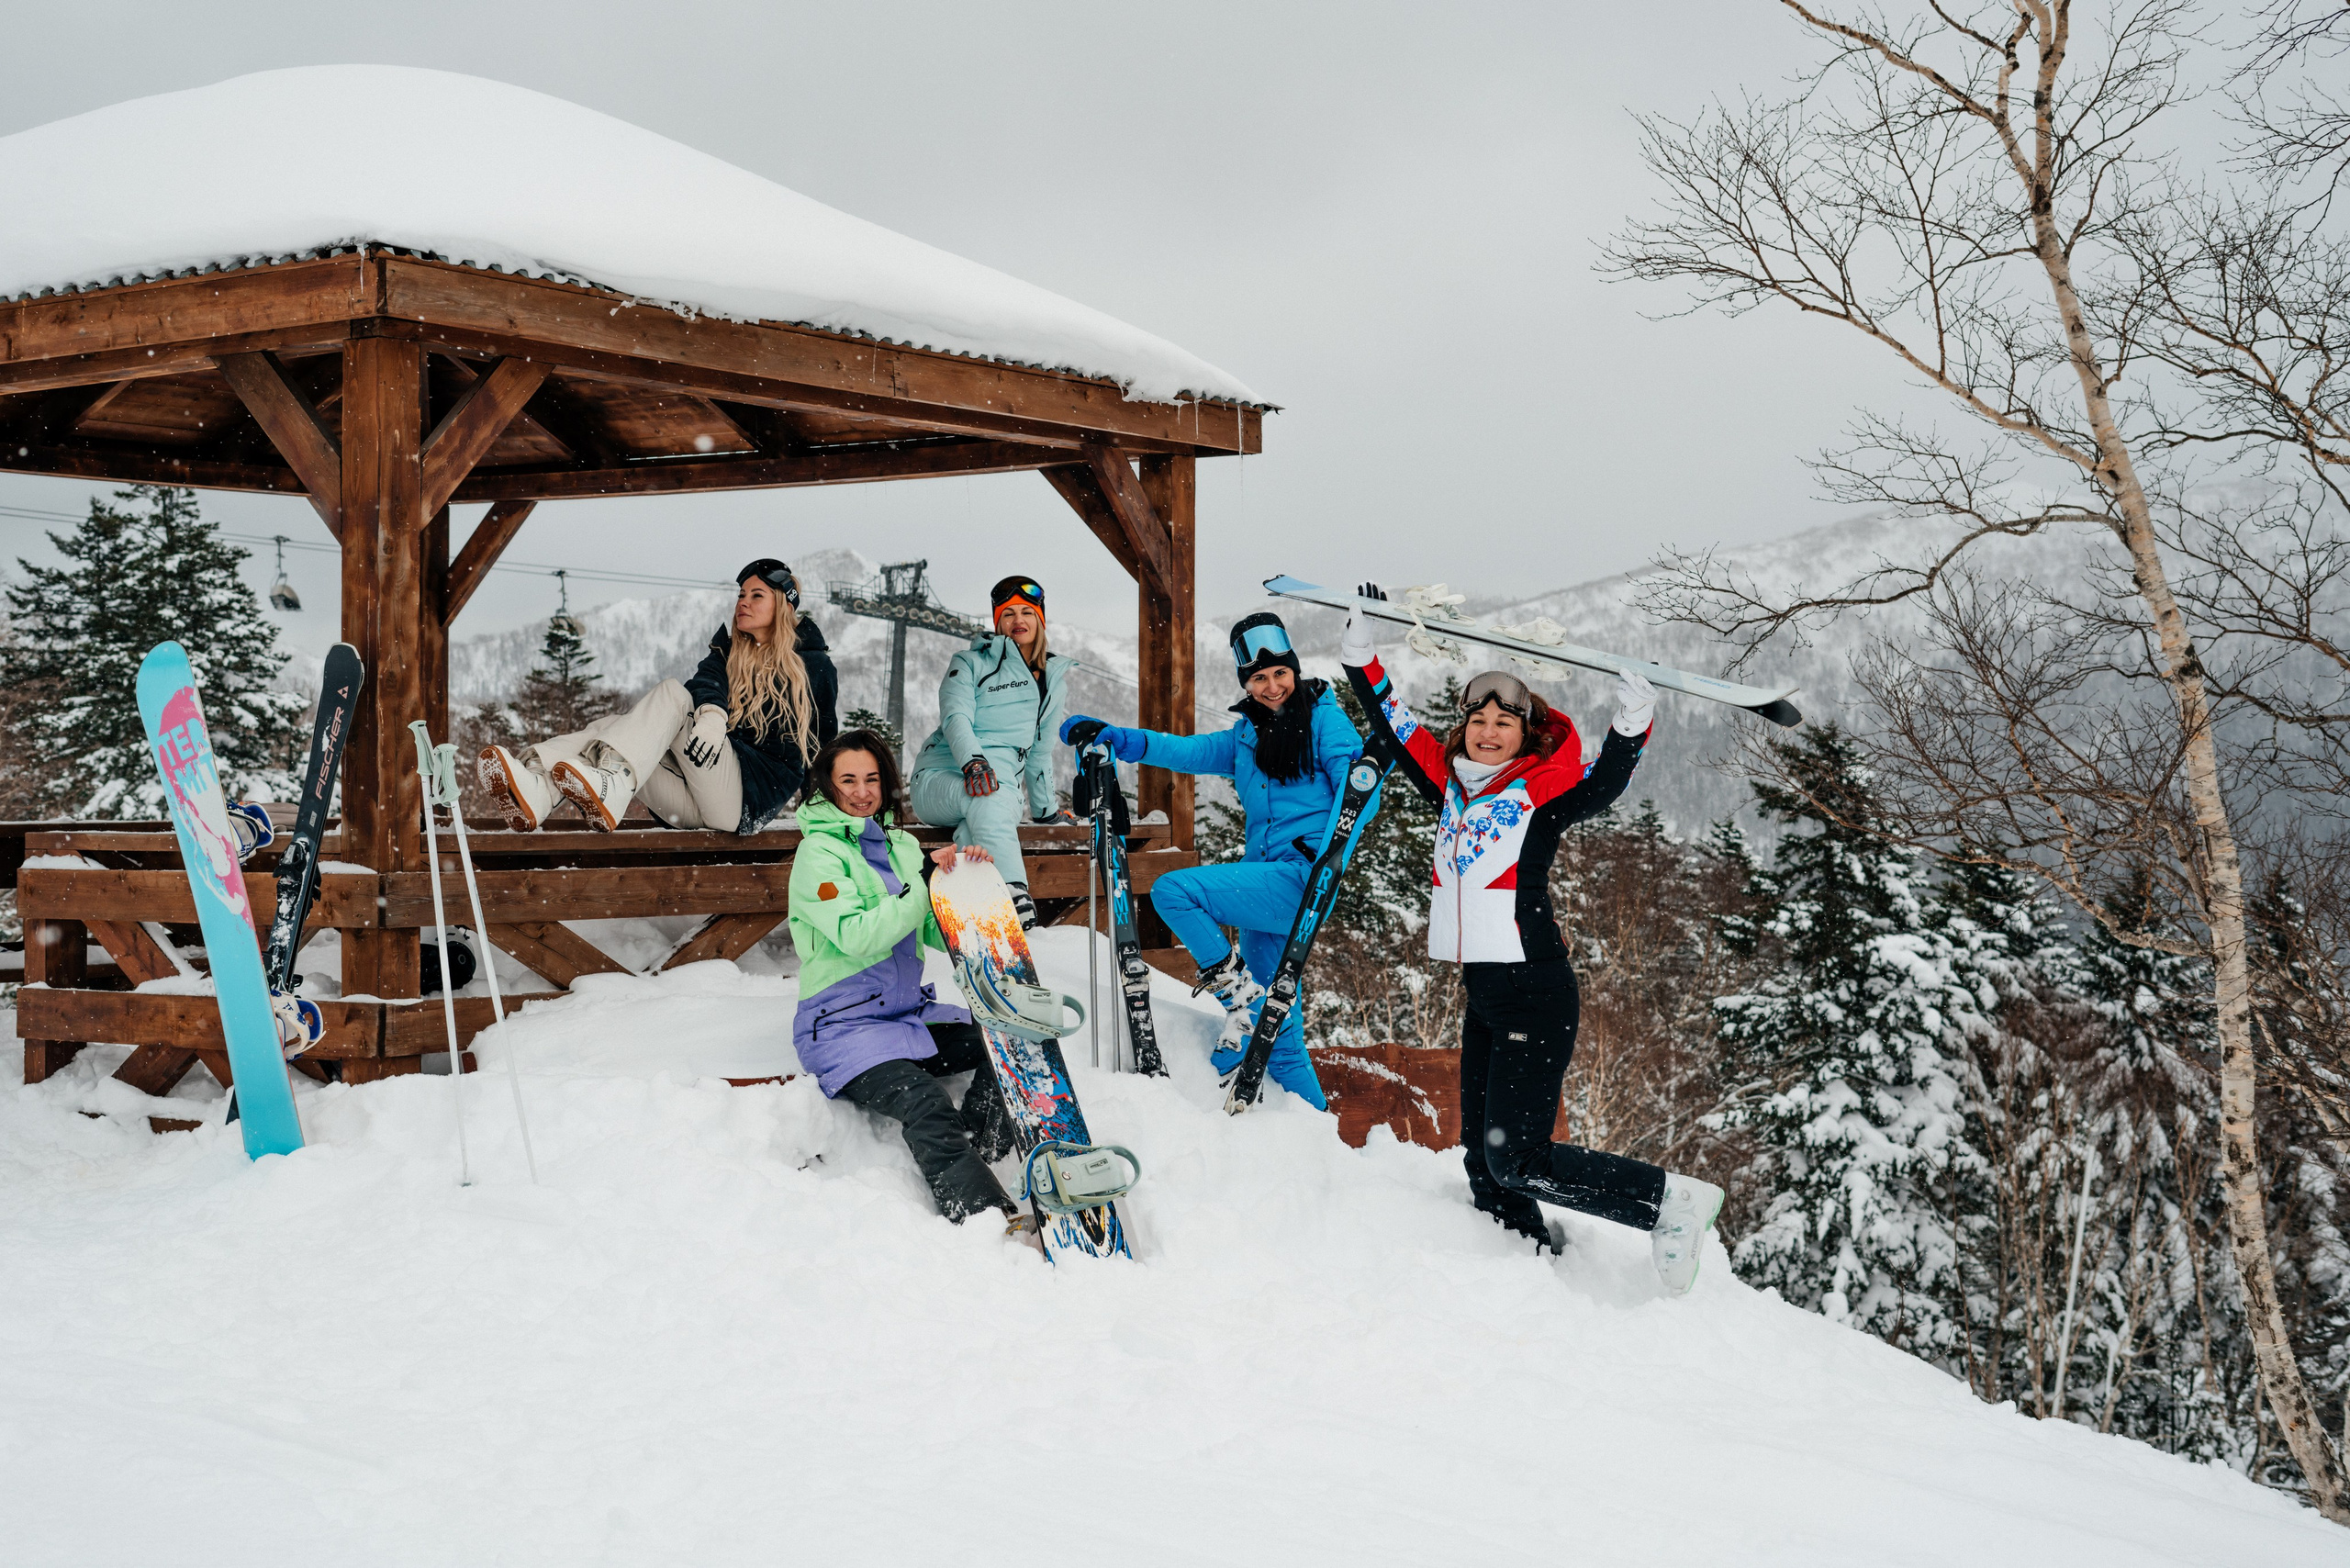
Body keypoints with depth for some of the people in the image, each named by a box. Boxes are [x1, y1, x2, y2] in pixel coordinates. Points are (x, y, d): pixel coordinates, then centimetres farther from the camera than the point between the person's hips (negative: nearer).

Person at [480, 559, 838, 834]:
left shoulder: (814, 666, 12)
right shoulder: (728, 649, 21)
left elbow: (823, 738, 21)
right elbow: (708, 680, -2)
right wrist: (712, 712, -23)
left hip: (753, 798, -5)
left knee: (673, 694, -25)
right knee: (611, 726, -18)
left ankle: (611, 788, -53)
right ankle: (536, 787, -49)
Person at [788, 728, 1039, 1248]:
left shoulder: (900, 845, 15)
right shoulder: (818, 853, -5)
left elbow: (941, 935, 11)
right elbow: (858, 936, -20)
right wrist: (924, 885, -21)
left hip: (910, 1015, 7)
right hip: (844, 1026, -7)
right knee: (924, 1103, -31)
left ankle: (974, 1147, -14)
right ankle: (986, 1215, -43)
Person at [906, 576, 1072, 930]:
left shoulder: (1054, 678, 20)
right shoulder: (971, 663, 7)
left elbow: (1040, 747, 29)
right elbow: (956, 719, -10)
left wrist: (1045, 807, 29)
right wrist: (974, 761, -30)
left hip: (1003, 785, 3)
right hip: (941, 778, -3)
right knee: (987, 798, -40)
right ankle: (1013, 892, -60)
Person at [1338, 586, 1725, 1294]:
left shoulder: (1544, 789, -5)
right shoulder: (1452, 785, 11)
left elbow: (1602, 784, -24)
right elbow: (1395, 729, 21)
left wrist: (1631, 726, -40)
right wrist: (1361, 654, 19)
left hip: (1537, 994, -7)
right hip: (1483, 995, 7)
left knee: (1517, 1160, -12)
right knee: (1484, 1165, 9)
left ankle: (1669, 1201, 0)